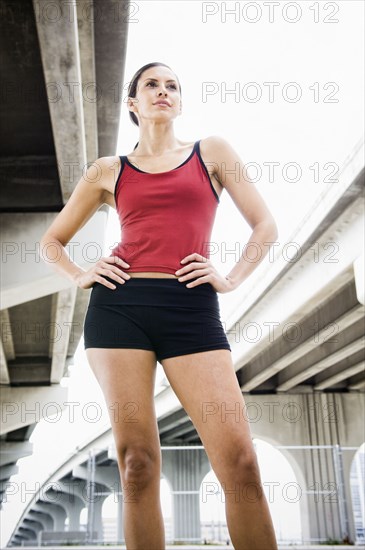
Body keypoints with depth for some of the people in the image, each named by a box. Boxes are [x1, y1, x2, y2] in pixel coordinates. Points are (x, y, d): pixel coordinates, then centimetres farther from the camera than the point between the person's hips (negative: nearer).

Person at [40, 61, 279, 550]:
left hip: (193, 310, -1)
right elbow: (52, 240, 24)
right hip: (120, 307, 1)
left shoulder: (212, 152, 15)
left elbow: (265, 225, 15)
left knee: (239, 460, -11)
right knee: (137, 462, -2)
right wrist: (81, 276, 6)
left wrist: (232, 280, 3)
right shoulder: (108, 171, 17)